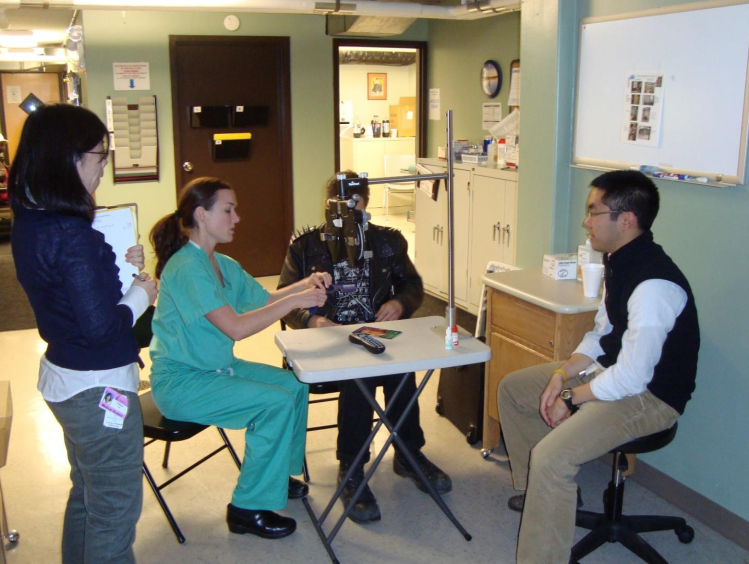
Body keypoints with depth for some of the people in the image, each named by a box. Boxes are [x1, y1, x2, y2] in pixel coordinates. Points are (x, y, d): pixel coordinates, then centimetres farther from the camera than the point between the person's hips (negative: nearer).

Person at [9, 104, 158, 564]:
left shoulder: (28, 221, 3)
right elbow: (100, 326, -25)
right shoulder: (73, 234, -26)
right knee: (115, 513, 7)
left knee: (86, 495, 27)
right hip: (97, 386, -10)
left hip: (61, 375, 10)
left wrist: (118, 265, 3)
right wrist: (141, 296, -9)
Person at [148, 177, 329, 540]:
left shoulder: (223, 265, 8)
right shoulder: (187, 267, -23)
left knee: (294, 383, 4)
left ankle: (277, 473, 23)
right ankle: (248, 509, -5)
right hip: (180, 383, -9)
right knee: (277, 402, -20)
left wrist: (305, 284, -3)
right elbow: (236, 327, -30)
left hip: (216, 368, 10)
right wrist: (295, 301, -24)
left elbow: (265, 299, 14)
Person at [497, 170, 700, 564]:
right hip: (612, 368, 10)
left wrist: (572, 397, -15)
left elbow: (631, 378, -29)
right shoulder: (619, 261, 2)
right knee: (512, 389, 16)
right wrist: (563, 374, -2)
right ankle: (535, 488, 30)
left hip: (650, 395, -10)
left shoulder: (655, 286, -30)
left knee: (550, 457, -29)